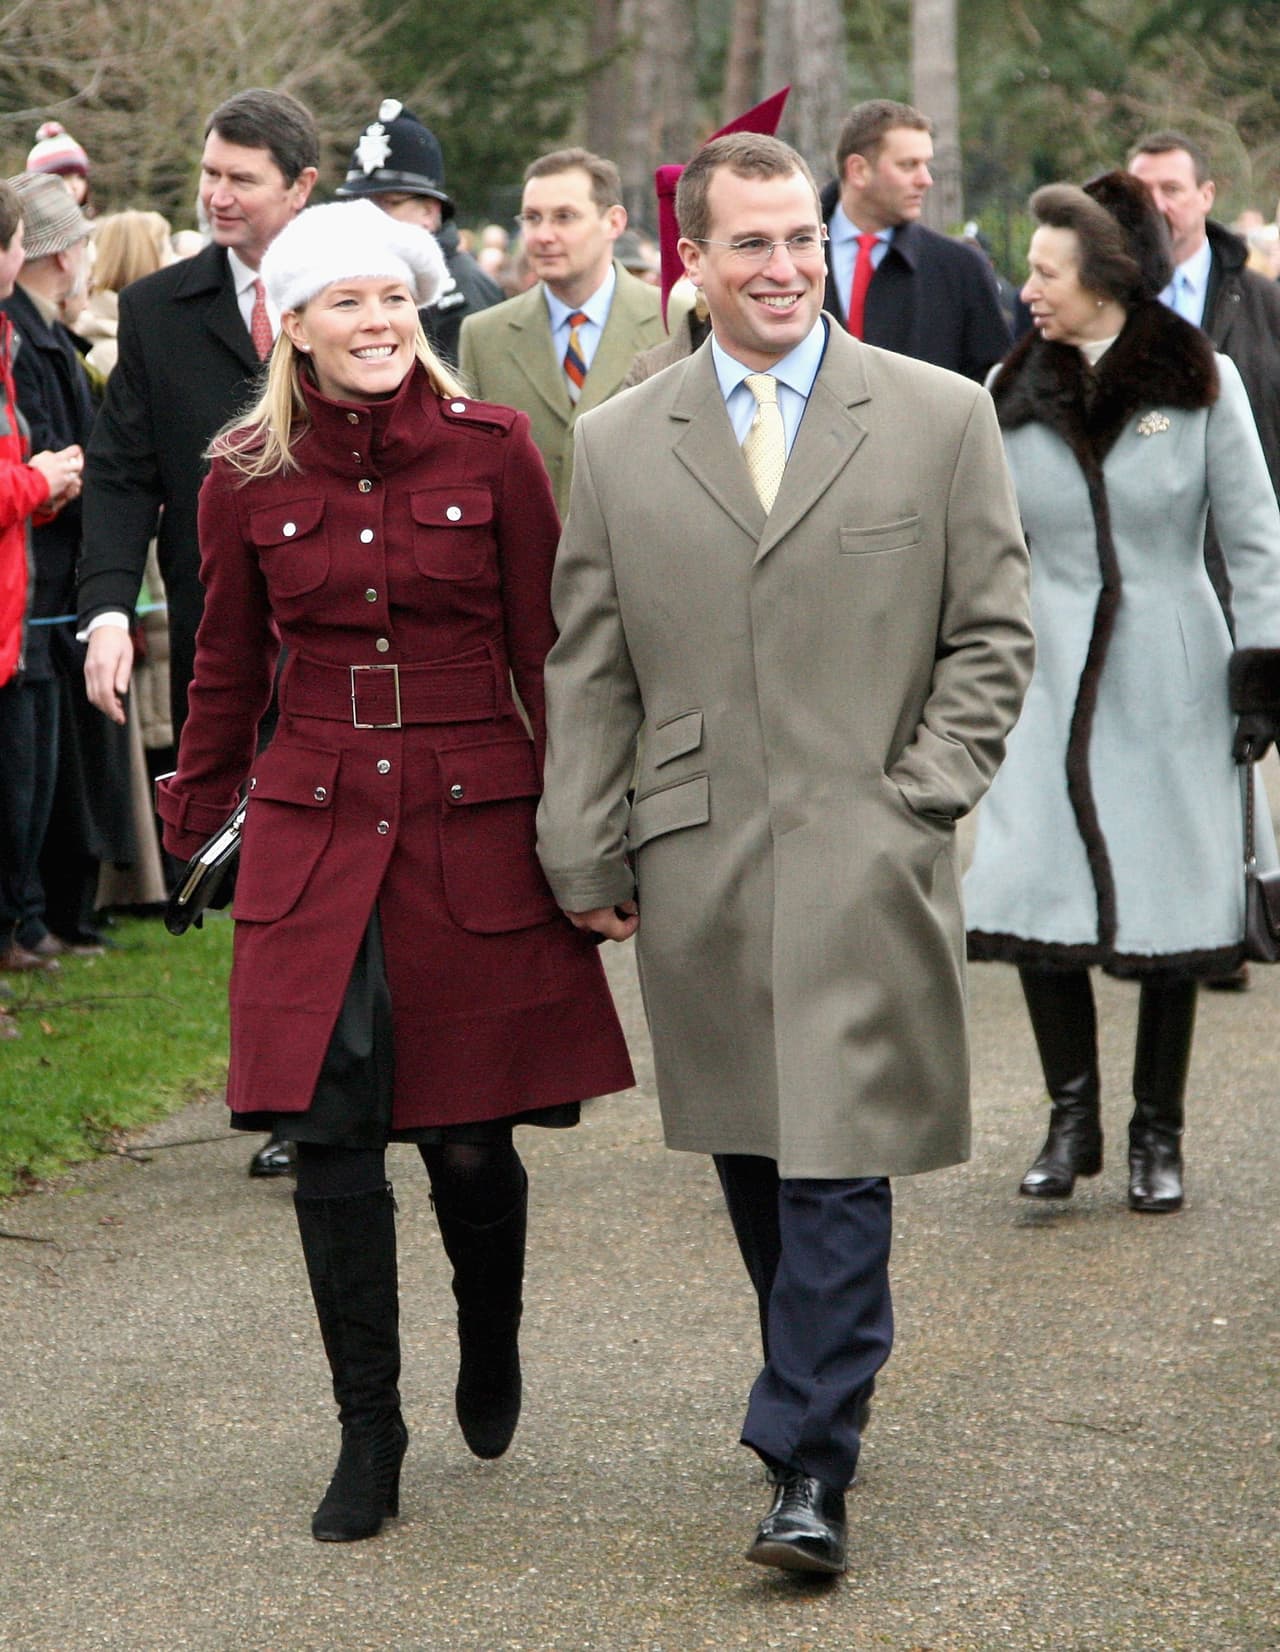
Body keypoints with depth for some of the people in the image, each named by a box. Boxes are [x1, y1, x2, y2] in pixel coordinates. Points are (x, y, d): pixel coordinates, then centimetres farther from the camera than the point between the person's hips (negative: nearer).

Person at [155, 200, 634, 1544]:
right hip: (314, 835, 1)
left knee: (469, 1135, 4)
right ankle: (367, 1433, 6)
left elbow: (547, 651, 4)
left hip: (475, 826, -1)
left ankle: (490, 1346, 35)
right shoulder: (248, 479, 2)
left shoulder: (491, 450, -1)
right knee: (331, 1137, -7)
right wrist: (193, 819, 21)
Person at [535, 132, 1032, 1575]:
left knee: (836, 1166, -9)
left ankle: (807, 1469, -7)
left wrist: (919, 802, -5)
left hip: (865, 862, -3)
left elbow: (991, 637, 6)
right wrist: (587, 860, 5)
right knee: (753, 1168, 9)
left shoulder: (940, 418, 4)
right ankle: (825, 1390, 26)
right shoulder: (617, 445, 9)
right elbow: (588, 674, 11)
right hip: (696, 868, 3)